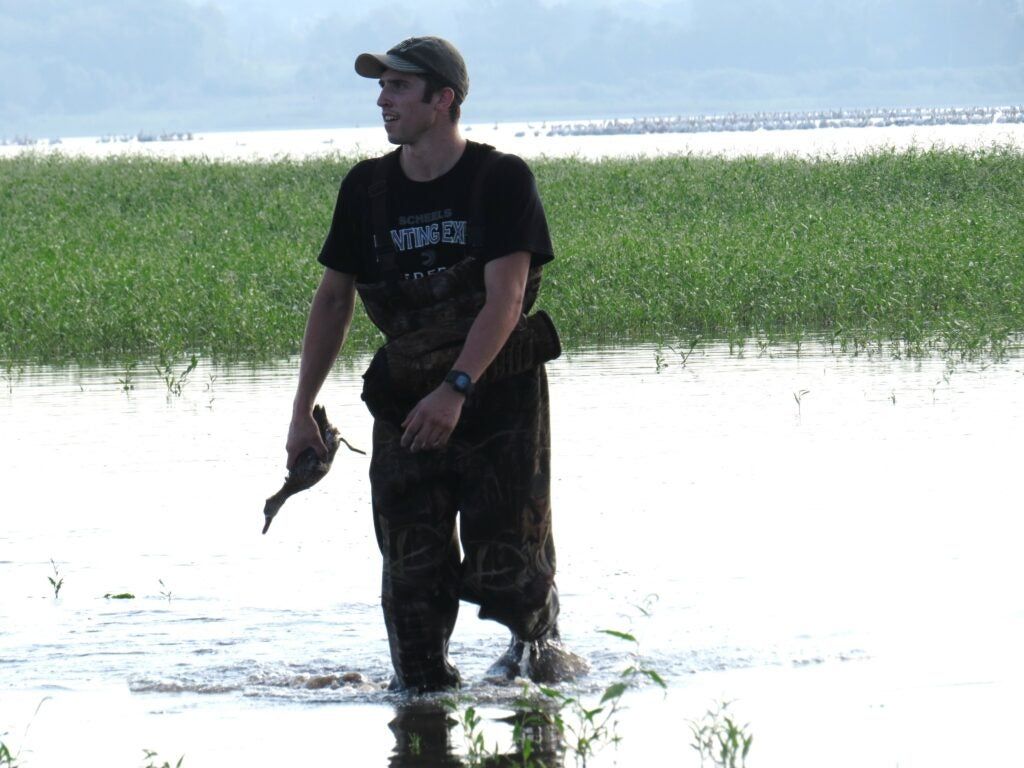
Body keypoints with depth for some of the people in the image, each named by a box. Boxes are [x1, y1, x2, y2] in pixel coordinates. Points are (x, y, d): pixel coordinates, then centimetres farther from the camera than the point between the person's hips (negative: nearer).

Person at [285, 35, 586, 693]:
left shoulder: (501, 180, -9)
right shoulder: (367, 189, 5)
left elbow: (506, 298, -18)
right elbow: (334, 298, 12)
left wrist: (456, 389, -30)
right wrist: (304, 411, 8)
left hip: (500, 397, -4)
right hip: (407, 403, 4)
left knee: (503, 571, -5)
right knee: (413, 573, -2)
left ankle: (539, 634, 25)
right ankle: (422, 684, 12)